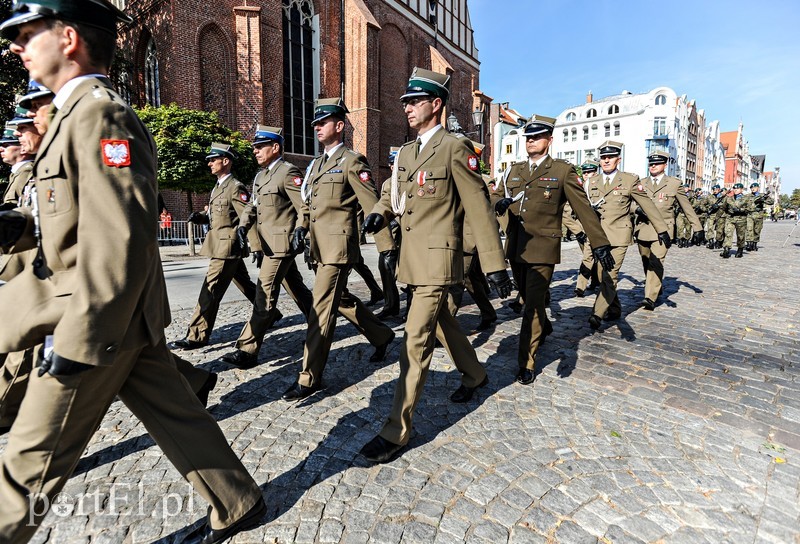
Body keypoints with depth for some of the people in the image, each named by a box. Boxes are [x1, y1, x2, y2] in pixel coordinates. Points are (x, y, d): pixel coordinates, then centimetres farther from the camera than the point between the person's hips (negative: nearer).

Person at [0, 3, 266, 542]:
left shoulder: (100, 112, -16)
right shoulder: (80, 113, 18)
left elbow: (120, 236, -25)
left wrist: (76, 340, -22)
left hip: (99, 322, -10)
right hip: (125, 315, 10)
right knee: (177, 416, 18)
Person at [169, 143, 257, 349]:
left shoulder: (236, 188, -11)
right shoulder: (218, 187, 17)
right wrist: (200, 217, 4)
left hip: (227, 247, -10)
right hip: (221, 246, 10)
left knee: (210, 291, -7)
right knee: (245, 285, 17)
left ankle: (197, 336, 0)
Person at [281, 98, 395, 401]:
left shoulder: (352, 161, -6)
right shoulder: (316, 163, 18)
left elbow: (373, 206, -11)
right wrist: (302, 227, 6)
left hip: (339, 246, -9)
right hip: (321, 247, 9)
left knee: (321, 309, -7)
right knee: (341, 300, 18)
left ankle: (310, 379, 4)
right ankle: (382, 336, 39)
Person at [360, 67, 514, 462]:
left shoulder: (455, 148, -7)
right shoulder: (405, 153, 15)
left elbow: (479, 207, -10)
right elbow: (394, 196, 24)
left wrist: (495, 264, -13)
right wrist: (379, 214, 0)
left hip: (437, 258, -8)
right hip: (412, 257, 8)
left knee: (416, 341, -8)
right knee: (441, 323, 21)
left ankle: (397, 429, 3)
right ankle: (474, 375, 46)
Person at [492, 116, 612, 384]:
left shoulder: (563, 170, 0)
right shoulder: (515, 170, 13)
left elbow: (584, 208, -2)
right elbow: (496, 196, 15)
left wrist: (600, 243, -6)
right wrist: (500, 203, -11)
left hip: (543, 248, -5)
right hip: (517, 247, 5)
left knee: (532, 306, -5)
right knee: (528, 299, 20)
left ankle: (526, 363, 6)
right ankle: (545, 327, 49)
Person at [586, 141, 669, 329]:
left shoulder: (630, 180, -1)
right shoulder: (592, 181, 9)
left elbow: (648, 206, 2)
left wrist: (662, 229, 3)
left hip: (618, 236, -4)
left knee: (610, 276, -12)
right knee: (602, 276, 9)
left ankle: (597, 314, -11)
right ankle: (615, 309, 26)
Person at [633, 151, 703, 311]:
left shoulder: (675, 184, 5)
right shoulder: (641, 183, 12)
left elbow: (687, 208, 8)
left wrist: (697, 228, 6)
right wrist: (637, 210, -8)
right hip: (642, 230, 4)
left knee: (656, 263, -16)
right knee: (647, 264, 12)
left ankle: (651, 298, -17)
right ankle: (656, 289, 33)